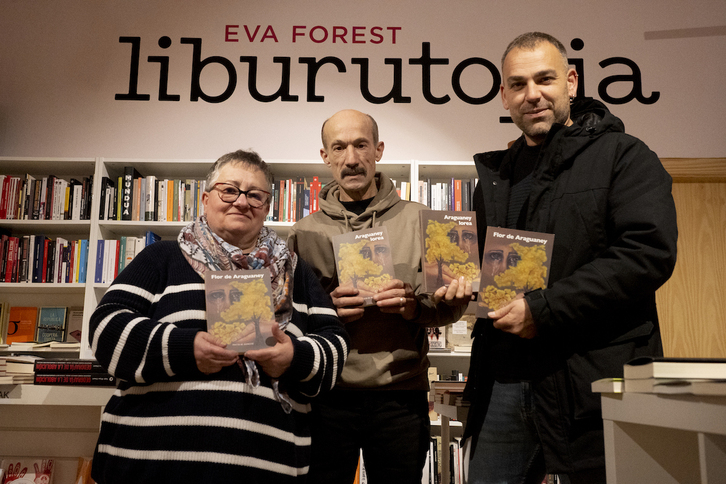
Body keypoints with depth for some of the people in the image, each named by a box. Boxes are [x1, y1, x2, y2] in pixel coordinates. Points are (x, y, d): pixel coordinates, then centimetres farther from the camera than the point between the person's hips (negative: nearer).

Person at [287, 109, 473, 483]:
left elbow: (449, 308, 3)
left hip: (400, 396, 0)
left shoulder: (416, 220, 3)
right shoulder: (305, 233, 6)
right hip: (326, 396, 1)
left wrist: (413, 305, -17)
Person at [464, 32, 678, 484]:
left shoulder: (624, 156, -2)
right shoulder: (495, 175, 17)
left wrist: (544, 310, -19)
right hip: (504, 383, 6)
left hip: (593, 384, -5)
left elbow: (649, 253, -16)